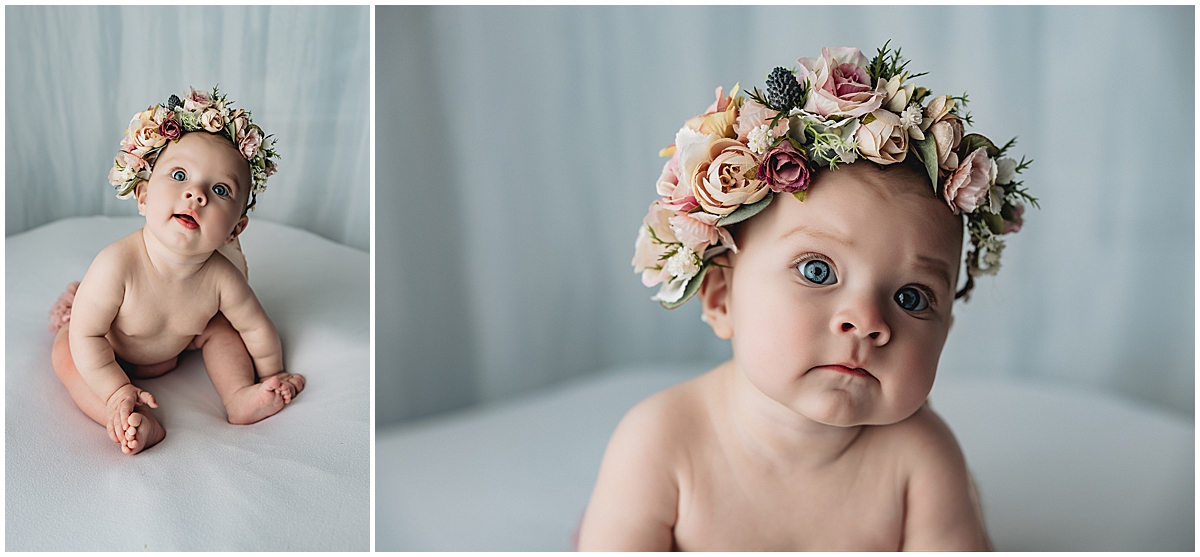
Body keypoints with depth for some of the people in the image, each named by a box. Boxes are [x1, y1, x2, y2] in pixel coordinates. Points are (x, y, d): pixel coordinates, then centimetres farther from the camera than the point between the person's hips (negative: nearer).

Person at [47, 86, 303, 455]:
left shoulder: (222, 278, -32)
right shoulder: (116, 265, -42)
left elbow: (257, 328, -14)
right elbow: (86, 334, -31)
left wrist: (271, 377, -3)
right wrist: (116, 391, -32)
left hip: (177, 344, 3)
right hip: (110, 348, -3)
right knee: (65, 356, -26)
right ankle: (138, 424, -33)